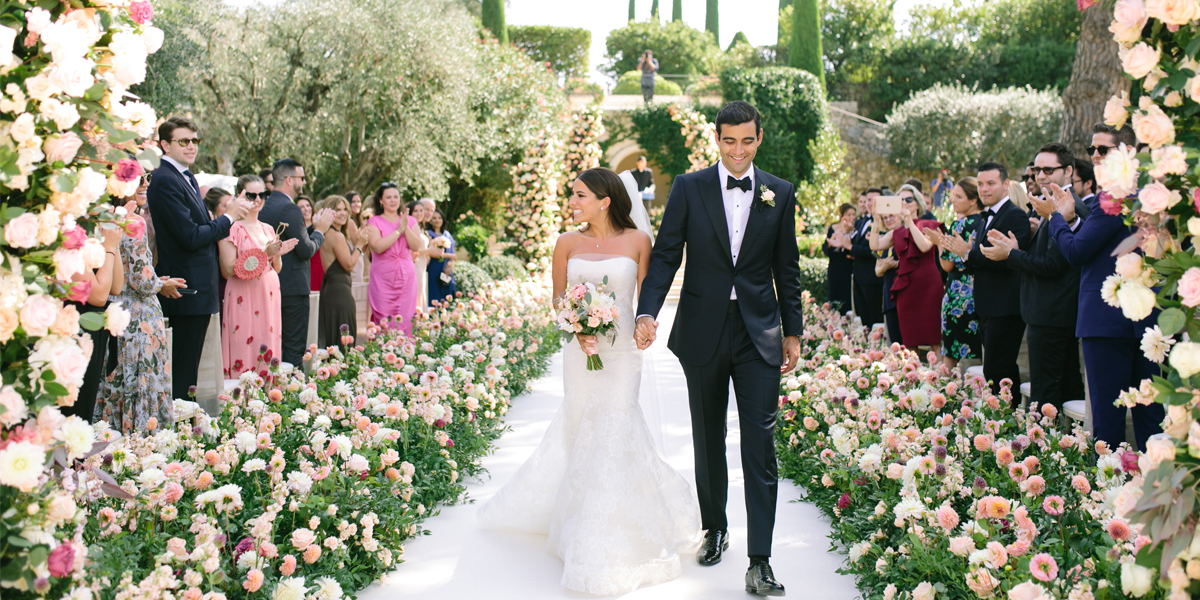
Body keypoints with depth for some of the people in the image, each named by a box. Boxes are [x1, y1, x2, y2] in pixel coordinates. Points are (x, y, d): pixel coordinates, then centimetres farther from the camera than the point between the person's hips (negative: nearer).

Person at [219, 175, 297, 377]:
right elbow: (229, 269, -12)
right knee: (245, 355, -7)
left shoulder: (268, 229, 15)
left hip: (269, 299, 6)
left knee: (268, 354, 6)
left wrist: (277, 254, -3)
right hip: (244, 300, -6)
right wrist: (264, 254, -16)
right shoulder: (232, 228, -5)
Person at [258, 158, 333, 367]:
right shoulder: (290, 209, -16)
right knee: (295, 347, -5)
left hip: (272, 287, 9)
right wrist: (320, 230, -3)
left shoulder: (265, 208, 12)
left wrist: (313, 227, 11)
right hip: (293, 288, -9)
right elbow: (306, 250, -18)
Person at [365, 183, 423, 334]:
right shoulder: (374, 222, 3)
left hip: (406, 277, 3)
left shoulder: (410, 221, 13)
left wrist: (406, 227, -13)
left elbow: (416, 246, -1)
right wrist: (398, 230, -14)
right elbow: (377, 247, -14)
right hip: (383, 278, -3)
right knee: (384, 323, -6)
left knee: (405, 321, -1)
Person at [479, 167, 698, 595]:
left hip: (622, 350, -2)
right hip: (581, 351, 2)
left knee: (614, 428, -5)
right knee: (581, 427, 9)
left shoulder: (637, 240, -2)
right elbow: (558, 298, 7)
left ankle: (610, 543, 8)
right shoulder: (568, 243, 3)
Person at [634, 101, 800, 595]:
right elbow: (666, 254, -2)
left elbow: (787, 268, 9)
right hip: (703, 331, 1)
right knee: (708, 440, 14)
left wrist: (793, 332, 8)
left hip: (758, 333, 0)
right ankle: (714, 529, 34)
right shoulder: (689, 187, 1)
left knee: (760, 444, -7)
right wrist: (647, 311, -15)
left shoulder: (780, 193, 4)